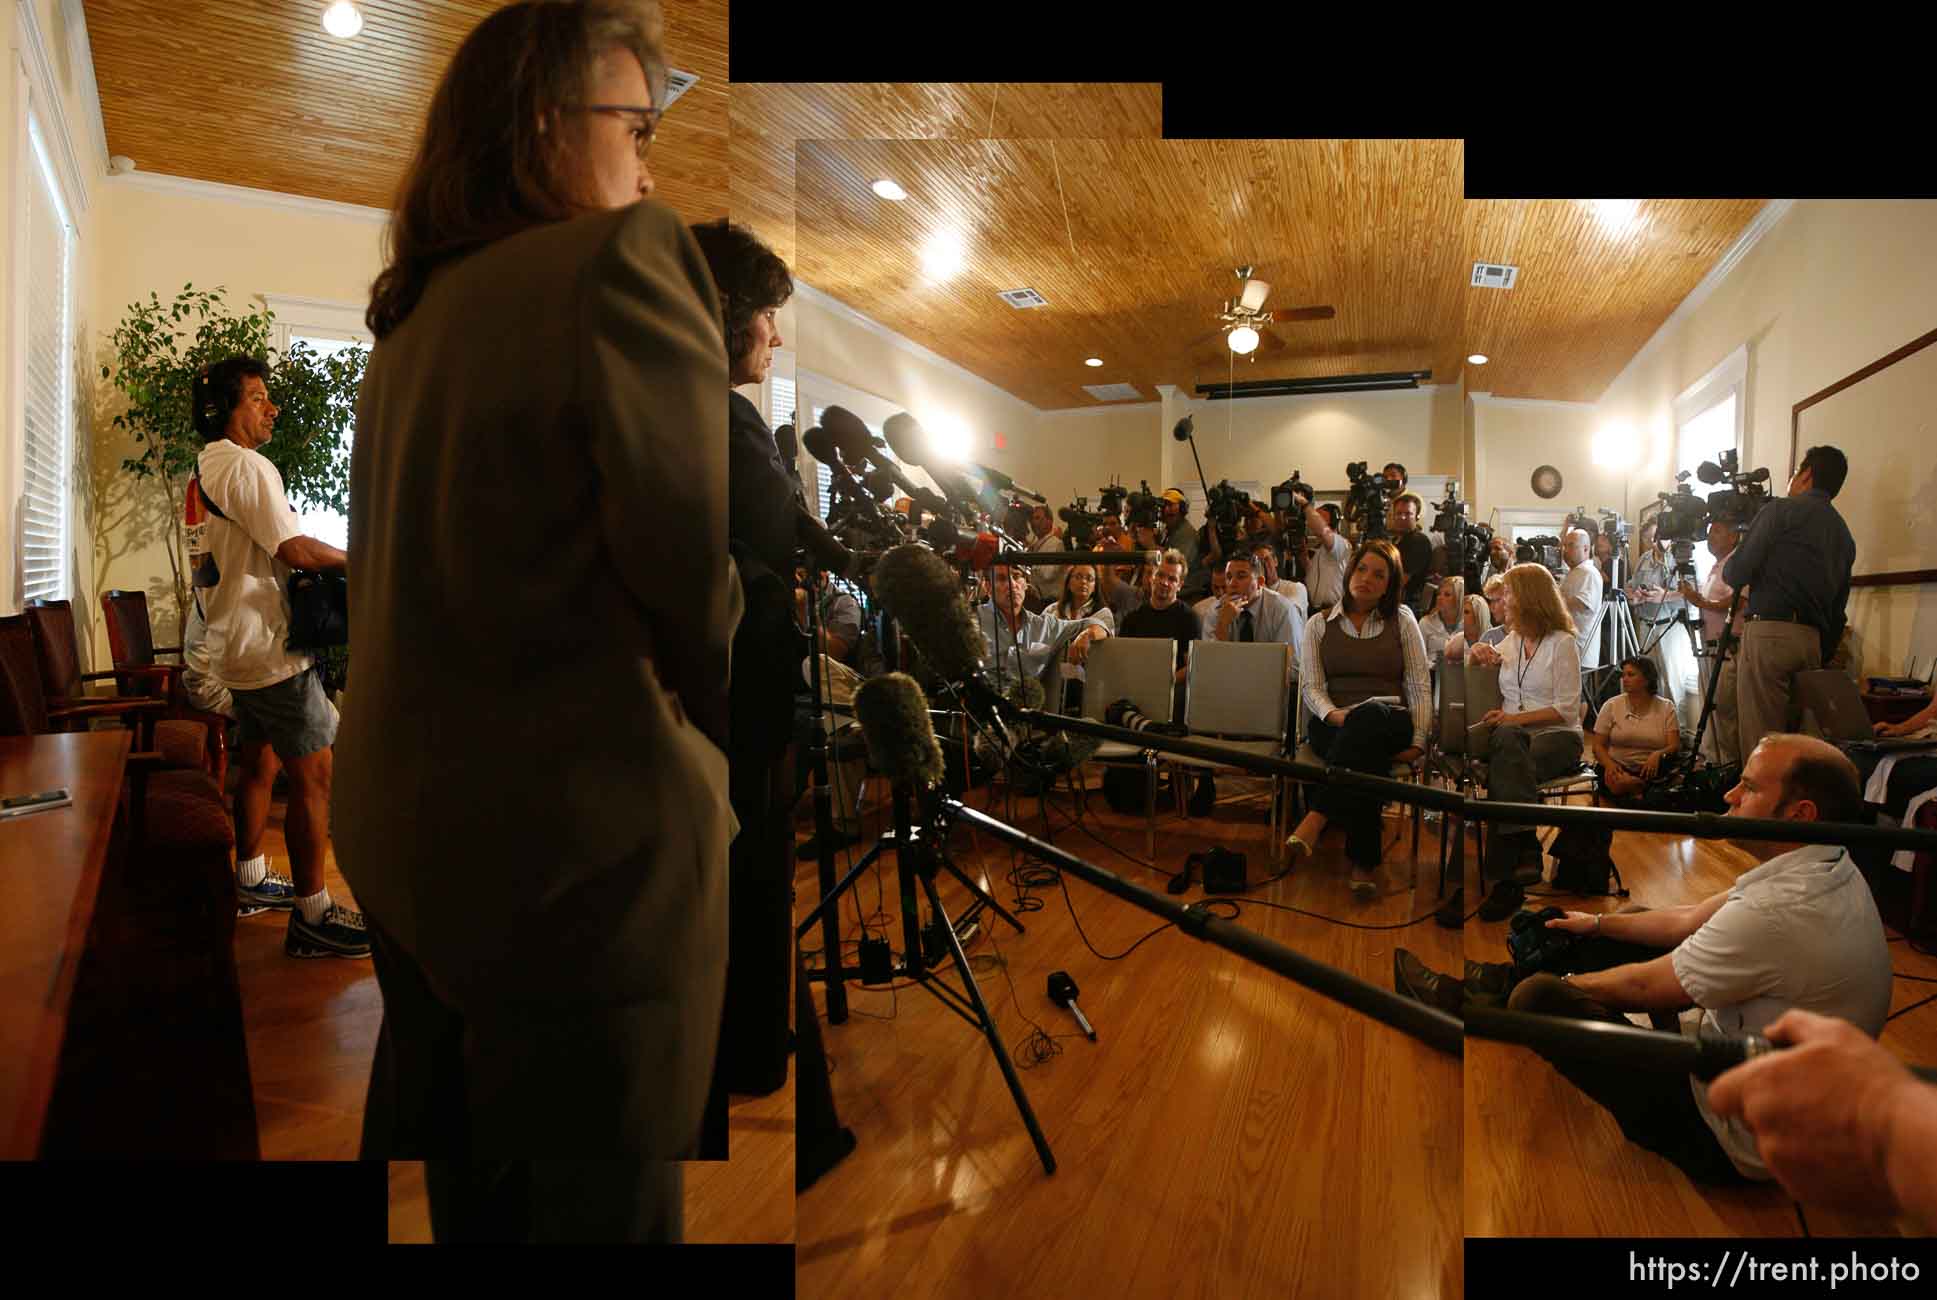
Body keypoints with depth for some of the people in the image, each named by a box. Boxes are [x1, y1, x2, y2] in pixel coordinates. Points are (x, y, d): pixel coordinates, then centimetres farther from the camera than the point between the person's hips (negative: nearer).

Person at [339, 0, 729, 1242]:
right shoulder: (622, 256, -14)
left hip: (406, 828, 9)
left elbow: (468, 565, 13)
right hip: (576, 848, -8)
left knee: (454, 1171, 26)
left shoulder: (417, 313, 11)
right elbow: (706, 565, -20)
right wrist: (750, 754, -3)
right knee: (595, 1197, 10)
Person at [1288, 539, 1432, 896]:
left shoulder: (1402, 620, 14)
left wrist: (1418, 741, -7)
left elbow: (1419, 686, 7)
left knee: (1368, 715, -41)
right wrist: (1332, 713, -18)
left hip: (1390, 722, 0)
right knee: (1369, 759, -38)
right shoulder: (1319, 624, 15)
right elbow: (1310, 686, 5)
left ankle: (1315, 820, -48)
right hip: (1334, 724, 1)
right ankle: (1362, 864, -40)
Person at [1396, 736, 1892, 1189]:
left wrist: (1567, 982, -2)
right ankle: (1495, 981, 26)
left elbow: (1644, 986, -20)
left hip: (1730, 1139, -9)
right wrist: (1598, 923, 16)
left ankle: (1460, 1006, 19)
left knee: (1539, 998, -12)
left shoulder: (1777, 913, -33)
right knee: (1634, 922, 15)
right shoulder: (1829, 868, -3)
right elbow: (1691, 919, 9)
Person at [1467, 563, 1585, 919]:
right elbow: (1478, 669, 37)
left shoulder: (1563, 643, 1)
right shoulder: (1512, 640, 19)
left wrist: (1517, 717, -19)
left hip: (1557, 735, -4)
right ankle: (1524, 849, -42)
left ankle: (1506, 879, -37)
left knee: (1502, 771, -36)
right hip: (1512, 732, 4)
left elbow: (1567, 710, -7)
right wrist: (1478, 655, 12)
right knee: (1506, 740, -36)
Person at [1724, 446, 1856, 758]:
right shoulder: (1844, 536, 19)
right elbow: (1838, 610, 19)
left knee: (1761, 742, -8)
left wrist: (1727, 566, 15)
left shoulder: (1781, 511, -1)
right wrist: (1821, 656, 23)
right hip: (1813, 641, 7)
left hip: (1769, 632, -7)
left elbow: (1735, 574, -7)